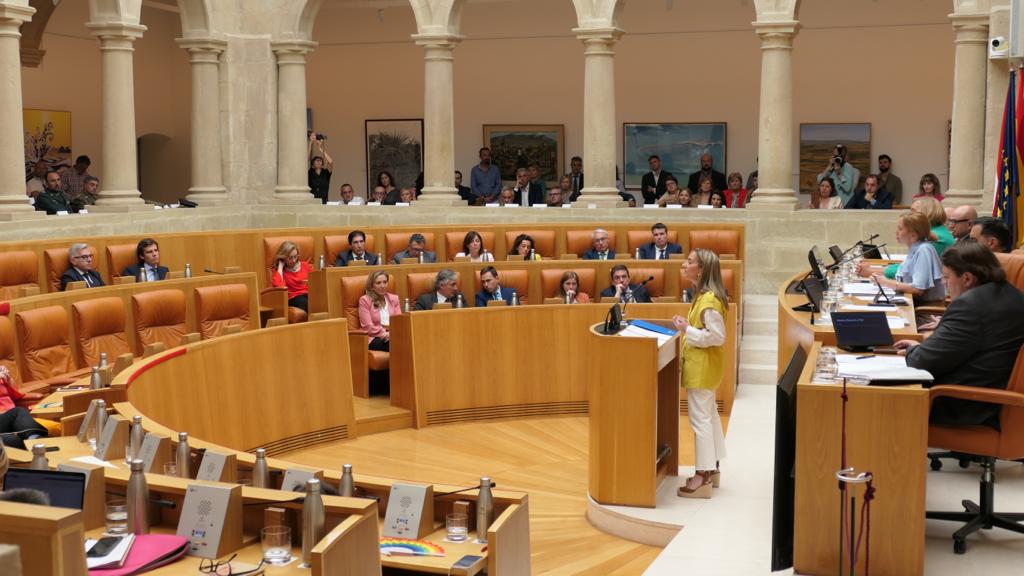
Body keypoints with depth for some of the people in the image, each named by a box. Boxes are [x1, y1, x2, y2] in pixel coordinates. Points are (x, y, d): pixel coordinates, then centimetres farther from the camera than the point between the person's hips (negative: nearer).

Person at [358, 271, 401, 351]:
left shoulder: (394, 298, 19)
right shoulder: (365, 300, 3)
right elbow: (367, 326, -4)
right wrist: (385, 334, -14)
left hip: (393, 336, 4)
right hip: (374, 338, -4)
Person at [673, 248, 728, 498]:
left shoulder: (709, 299, -22)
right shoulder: (702, 295, 9)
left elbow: (717, 336, -23)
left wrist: (687, 330, -21)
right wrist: (687, 324, 4)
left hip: (702, 367, -11)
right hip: (702, 365, 11)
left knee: (700, 418, -5)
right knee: (709, 415, 17)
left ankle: (703, 477, 2)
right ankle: (712, 468, 27)